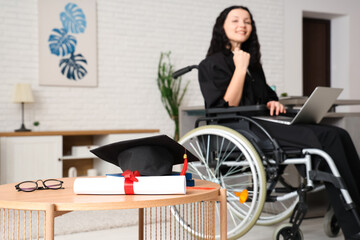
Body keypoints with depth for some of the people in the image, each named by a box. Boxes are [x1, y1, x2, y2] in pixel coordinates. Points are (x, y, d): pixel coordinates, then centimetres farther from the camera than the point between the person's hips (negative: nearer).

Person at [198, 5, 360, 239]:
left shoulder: (252, 62, 25)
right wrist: (240, 68, -8)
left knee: (339, 135, -16)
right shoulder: (213, 64, 2)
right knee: (326, 139, -27)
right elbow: (227, 107, -10)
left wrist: (274, 103, 6)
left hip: (262, 122, 8)